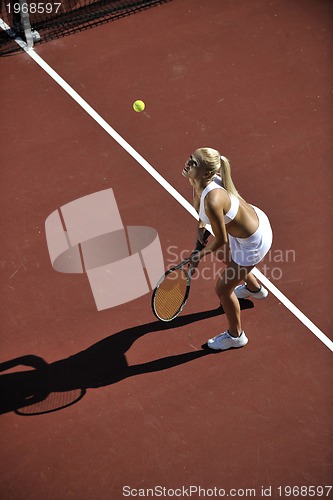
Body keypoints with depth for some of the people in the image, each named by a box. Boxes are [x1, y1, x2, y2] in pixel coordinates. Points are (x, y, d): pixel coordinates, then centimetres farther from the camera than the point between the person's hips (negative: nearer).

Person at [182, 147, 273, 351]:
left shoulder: (212, 202, -41)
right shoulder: (200, 181, -16)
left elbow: (221, 240, -26)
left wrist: (200, 255, -11)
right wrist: (201, 225, 12)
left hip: (253, 243, -9)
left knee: (223, 289, 8)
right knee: (225, 256, 38)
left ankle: (236, 336, 36)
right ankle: (255, 289, 69)